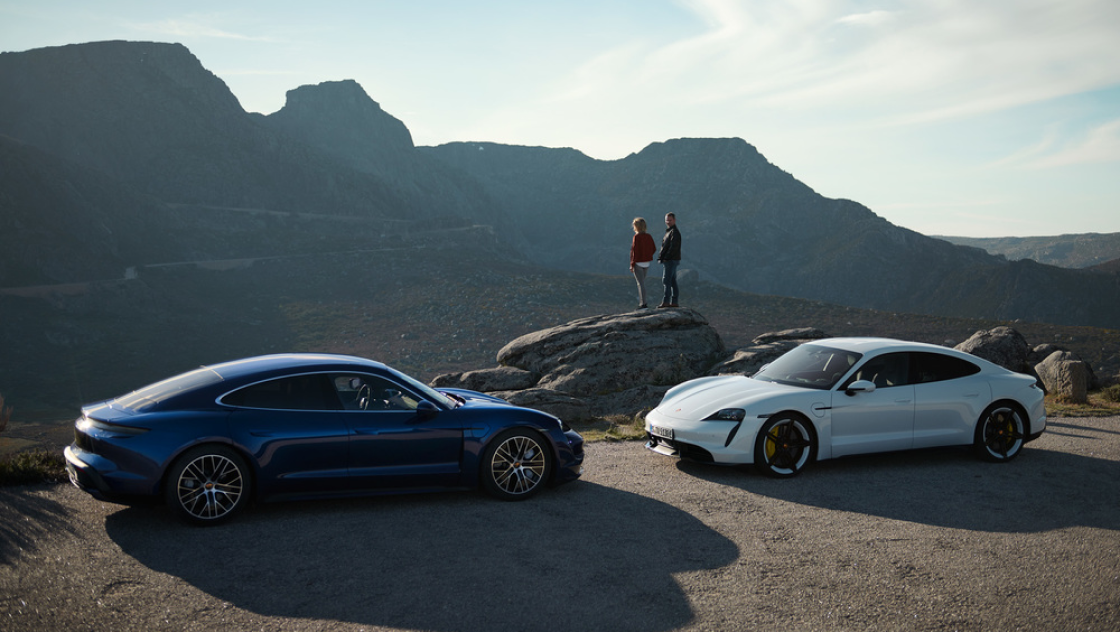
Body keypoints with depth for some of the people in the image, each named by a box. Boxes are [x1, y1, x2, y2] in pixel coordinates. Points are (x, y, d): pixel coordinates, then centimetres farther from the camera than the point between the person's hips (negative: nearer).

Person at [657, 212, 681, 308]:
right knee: (672, 281, 9)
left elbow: (673, 247, -20)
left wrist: (664, 258, -19)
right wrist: (660, 257, 9)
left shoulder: (675, 232, -12)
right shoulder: (669, 231, 19)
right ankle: (674, 302, 12)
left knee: (667, 280, -10)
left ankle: (666, 302, -11)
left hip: (672, 260, -10)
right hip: (669, 261, 10)